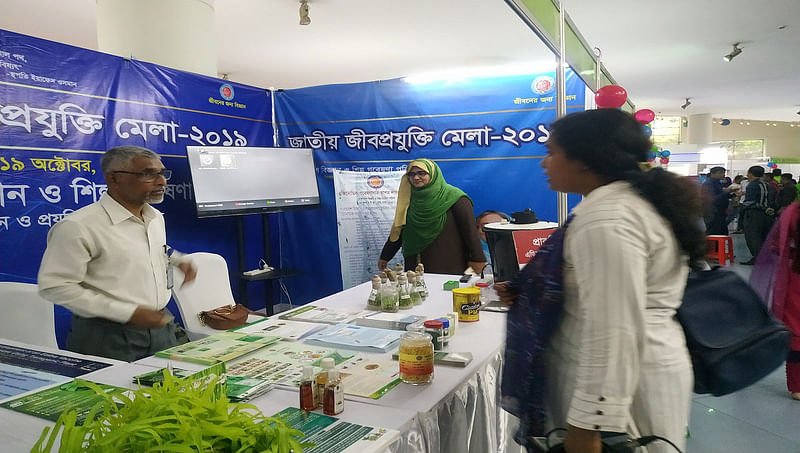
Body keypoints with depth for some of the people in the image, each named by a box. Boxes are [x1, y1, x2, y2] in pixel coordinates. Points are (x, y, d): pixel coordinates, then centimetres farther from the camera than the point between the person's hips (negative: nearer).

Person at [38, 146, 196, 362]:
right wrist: (128, 313, -20)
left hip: (161, 328, 7)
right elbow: (55, 286, -17)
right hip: (107, 337, -6)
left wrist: (176, 263, 4)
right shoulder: (77, 226, -16)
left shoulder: (156, 217, 8)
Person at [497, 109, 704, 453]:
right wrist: (525, 293, 10)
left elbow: (613, 331, -29)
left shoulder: (607, 218, -24)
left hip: (615, 386, -10)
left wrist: (588, 425, -26)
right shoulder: (634, 199, 10)